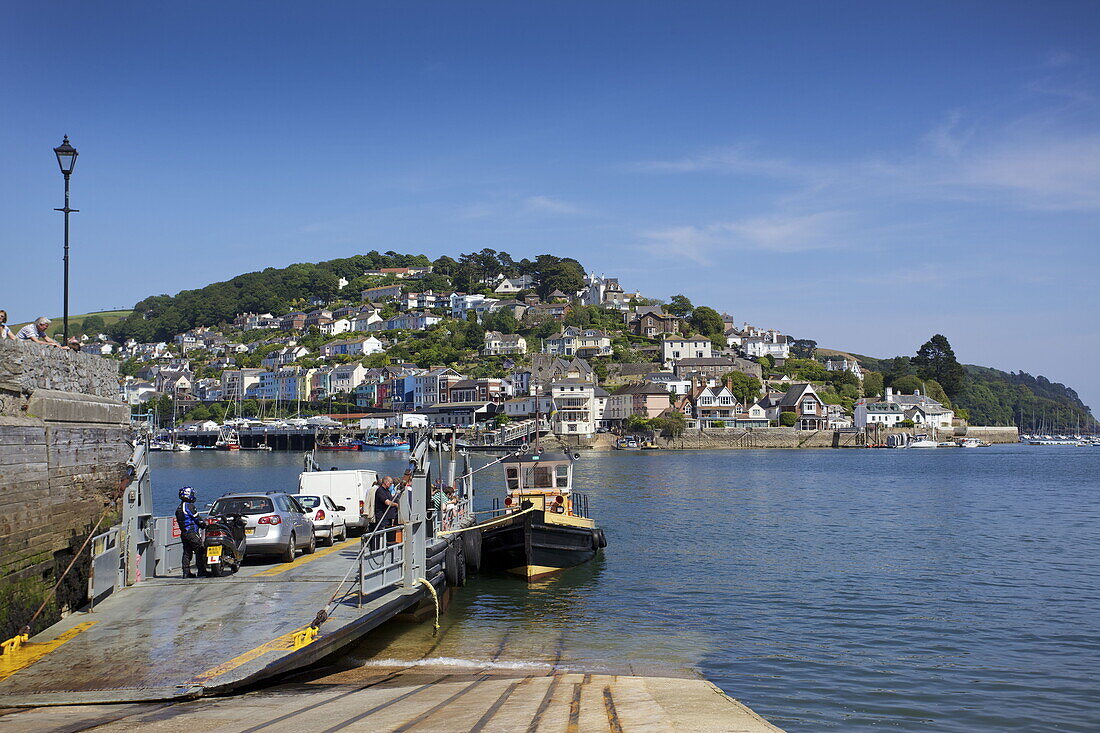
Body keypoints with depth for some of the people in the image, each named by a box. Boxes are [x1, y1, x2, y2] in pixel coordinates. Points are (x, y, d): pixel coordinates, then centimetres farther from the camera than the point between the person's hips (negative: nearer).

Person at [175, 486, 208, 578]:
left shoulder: (179, 508, 16)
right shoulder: (189, 506, -12)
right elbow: (196, 518, -11)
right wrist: (205, 524, 4)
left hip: (183, 532, 9)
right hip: (192, 532, -9)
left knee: (187, 552, 10)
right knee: (200, 551, -5)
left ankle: (186, 572, 8)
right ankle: (201, 571, -7)